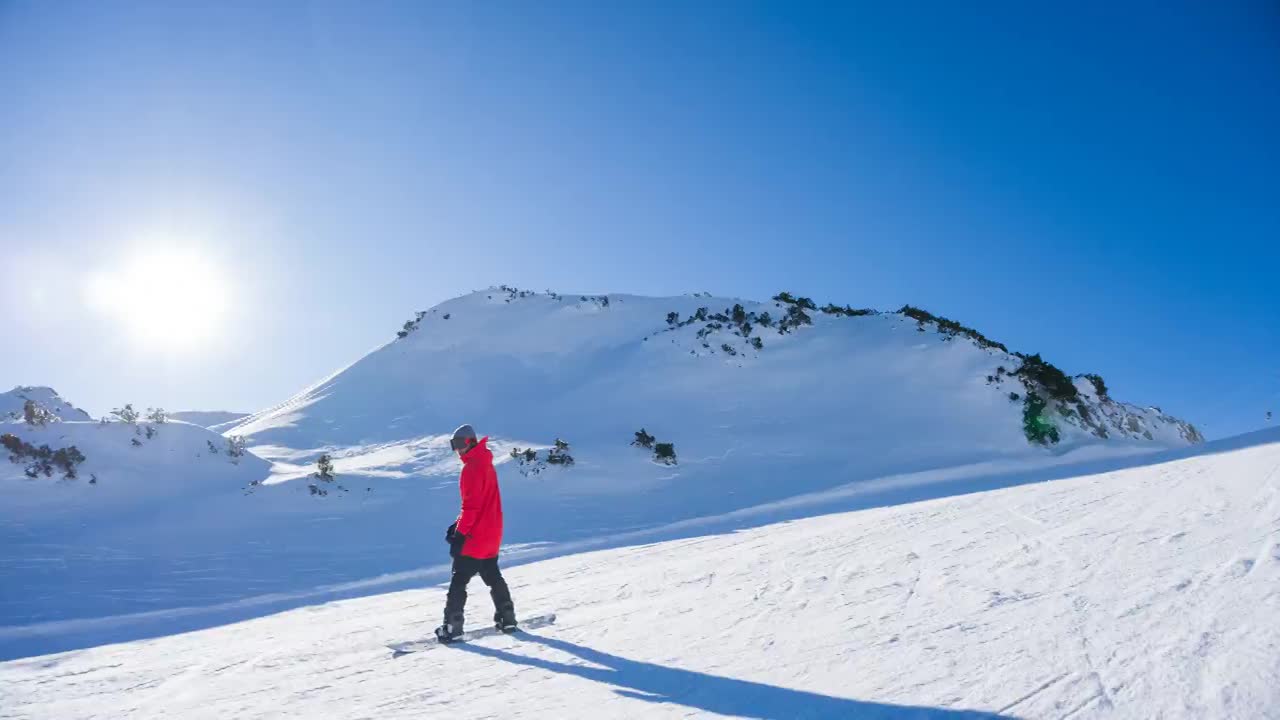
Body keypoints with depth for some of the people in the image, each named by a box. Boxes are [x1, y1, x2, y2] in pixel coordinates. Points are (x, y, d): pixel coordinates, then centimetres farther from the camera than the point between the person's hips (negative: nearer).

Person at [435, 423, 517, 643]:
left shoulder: (472, 468, -16)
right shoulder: (485, 464, 14)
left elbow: (472, 505, -21)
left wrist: (460, 533, -18)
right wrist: (459, 524, 16)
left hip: (475, 536, -9)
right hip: (491, 534, 9)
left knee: (459, 580, -3)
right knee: (493, 577, 17)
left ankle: (452, 626, -2)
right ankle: (507, 618, 20)